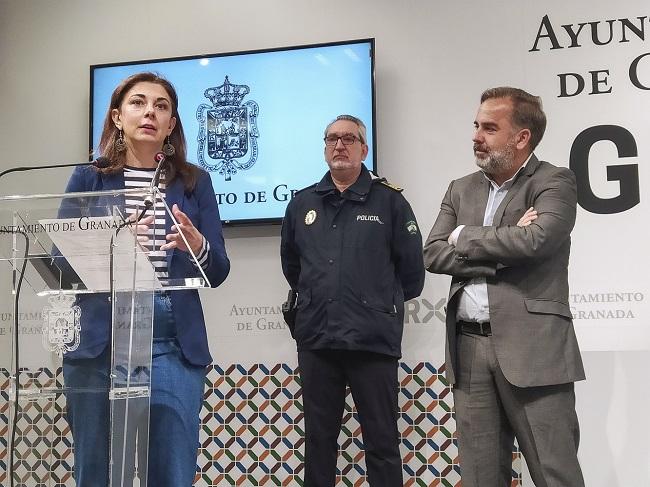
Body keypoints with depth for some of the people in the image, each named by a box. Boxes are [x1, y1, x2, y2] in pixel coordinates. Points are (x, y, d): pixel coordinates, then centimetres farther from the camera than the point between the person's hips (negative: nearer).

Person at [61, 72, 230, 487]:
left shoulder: (194, 182, 10)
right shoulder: (88, 179, 8)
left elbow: (218, 272, 6)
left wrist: (197, 245, -16)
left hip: (175, 347, 1)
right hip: (99, 344, 0)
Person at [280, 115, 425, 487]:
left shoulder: (390, 201, 0)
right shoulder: (302, 203, 10)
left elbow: (412, 270, 3)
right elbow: (291, 264, 23)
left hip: (373, 341, -3)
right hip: (315, 341, 3)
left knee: (382, 442, 3)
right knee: (319, 439, 11)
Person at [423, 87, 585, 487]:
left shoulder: (554, 182, -2)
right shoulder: (461, 189, 15)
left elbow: (535, 240, -21)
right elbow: (433, 255, 3)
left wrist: (464, 236, -6)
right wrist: (503, 250, -10)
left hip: (532, 349, -5)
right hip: (469, 349, 5)